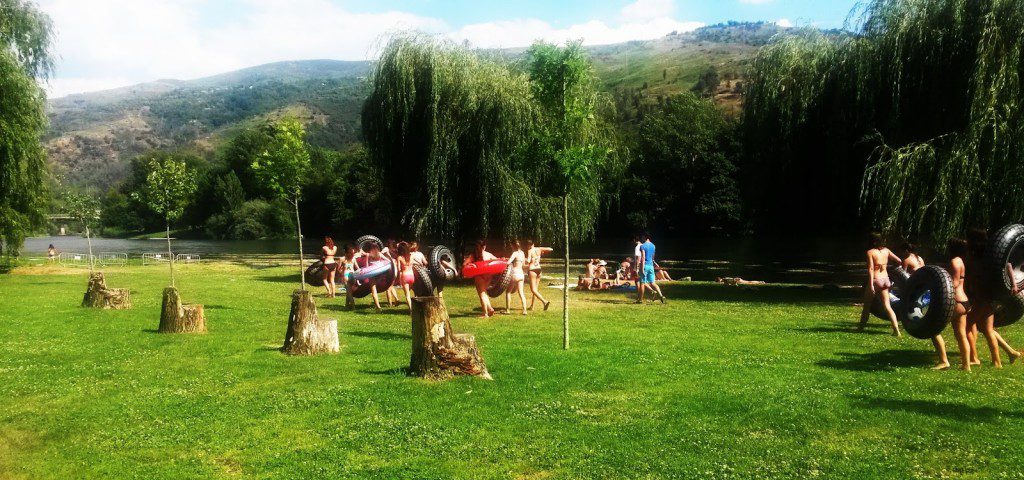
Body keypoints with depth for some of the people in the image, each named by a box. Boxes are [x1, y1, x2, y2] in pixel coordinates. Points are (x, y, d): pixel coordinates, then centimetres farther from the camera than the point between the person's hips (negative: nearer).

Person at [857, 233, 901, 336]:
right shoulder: (886, 250, 6)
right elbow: (899, 261, 8)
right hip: (885, 280, 5)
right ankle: (896, 330, -7)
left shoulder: (870, 252, -10)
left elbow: (871, 269, -17)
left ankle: (861, 327, 21)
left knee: (867, 306, 11)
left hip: (875, 280, -4)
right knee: (887, 306, 3)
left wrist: (871, 284, -20)